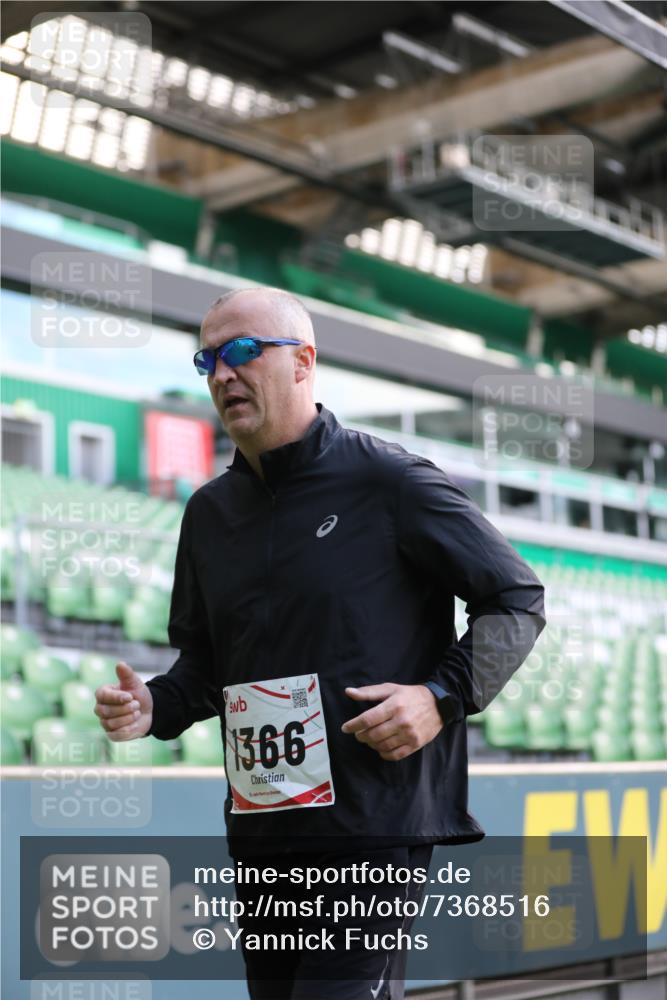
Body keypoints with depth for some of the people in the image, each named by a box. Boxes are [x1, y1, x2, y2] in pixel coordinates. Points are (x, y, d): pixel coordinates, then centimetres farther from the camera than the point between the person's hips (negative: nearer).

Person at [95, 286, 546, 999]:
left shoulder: (388, 481, -6)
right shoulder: (209, 512, 12)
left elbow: (518, 601, -1)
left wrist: (442, 695, -15)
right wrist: (153, 707, 1)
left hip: (374, 825, -6)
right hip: (259, 835, 7)